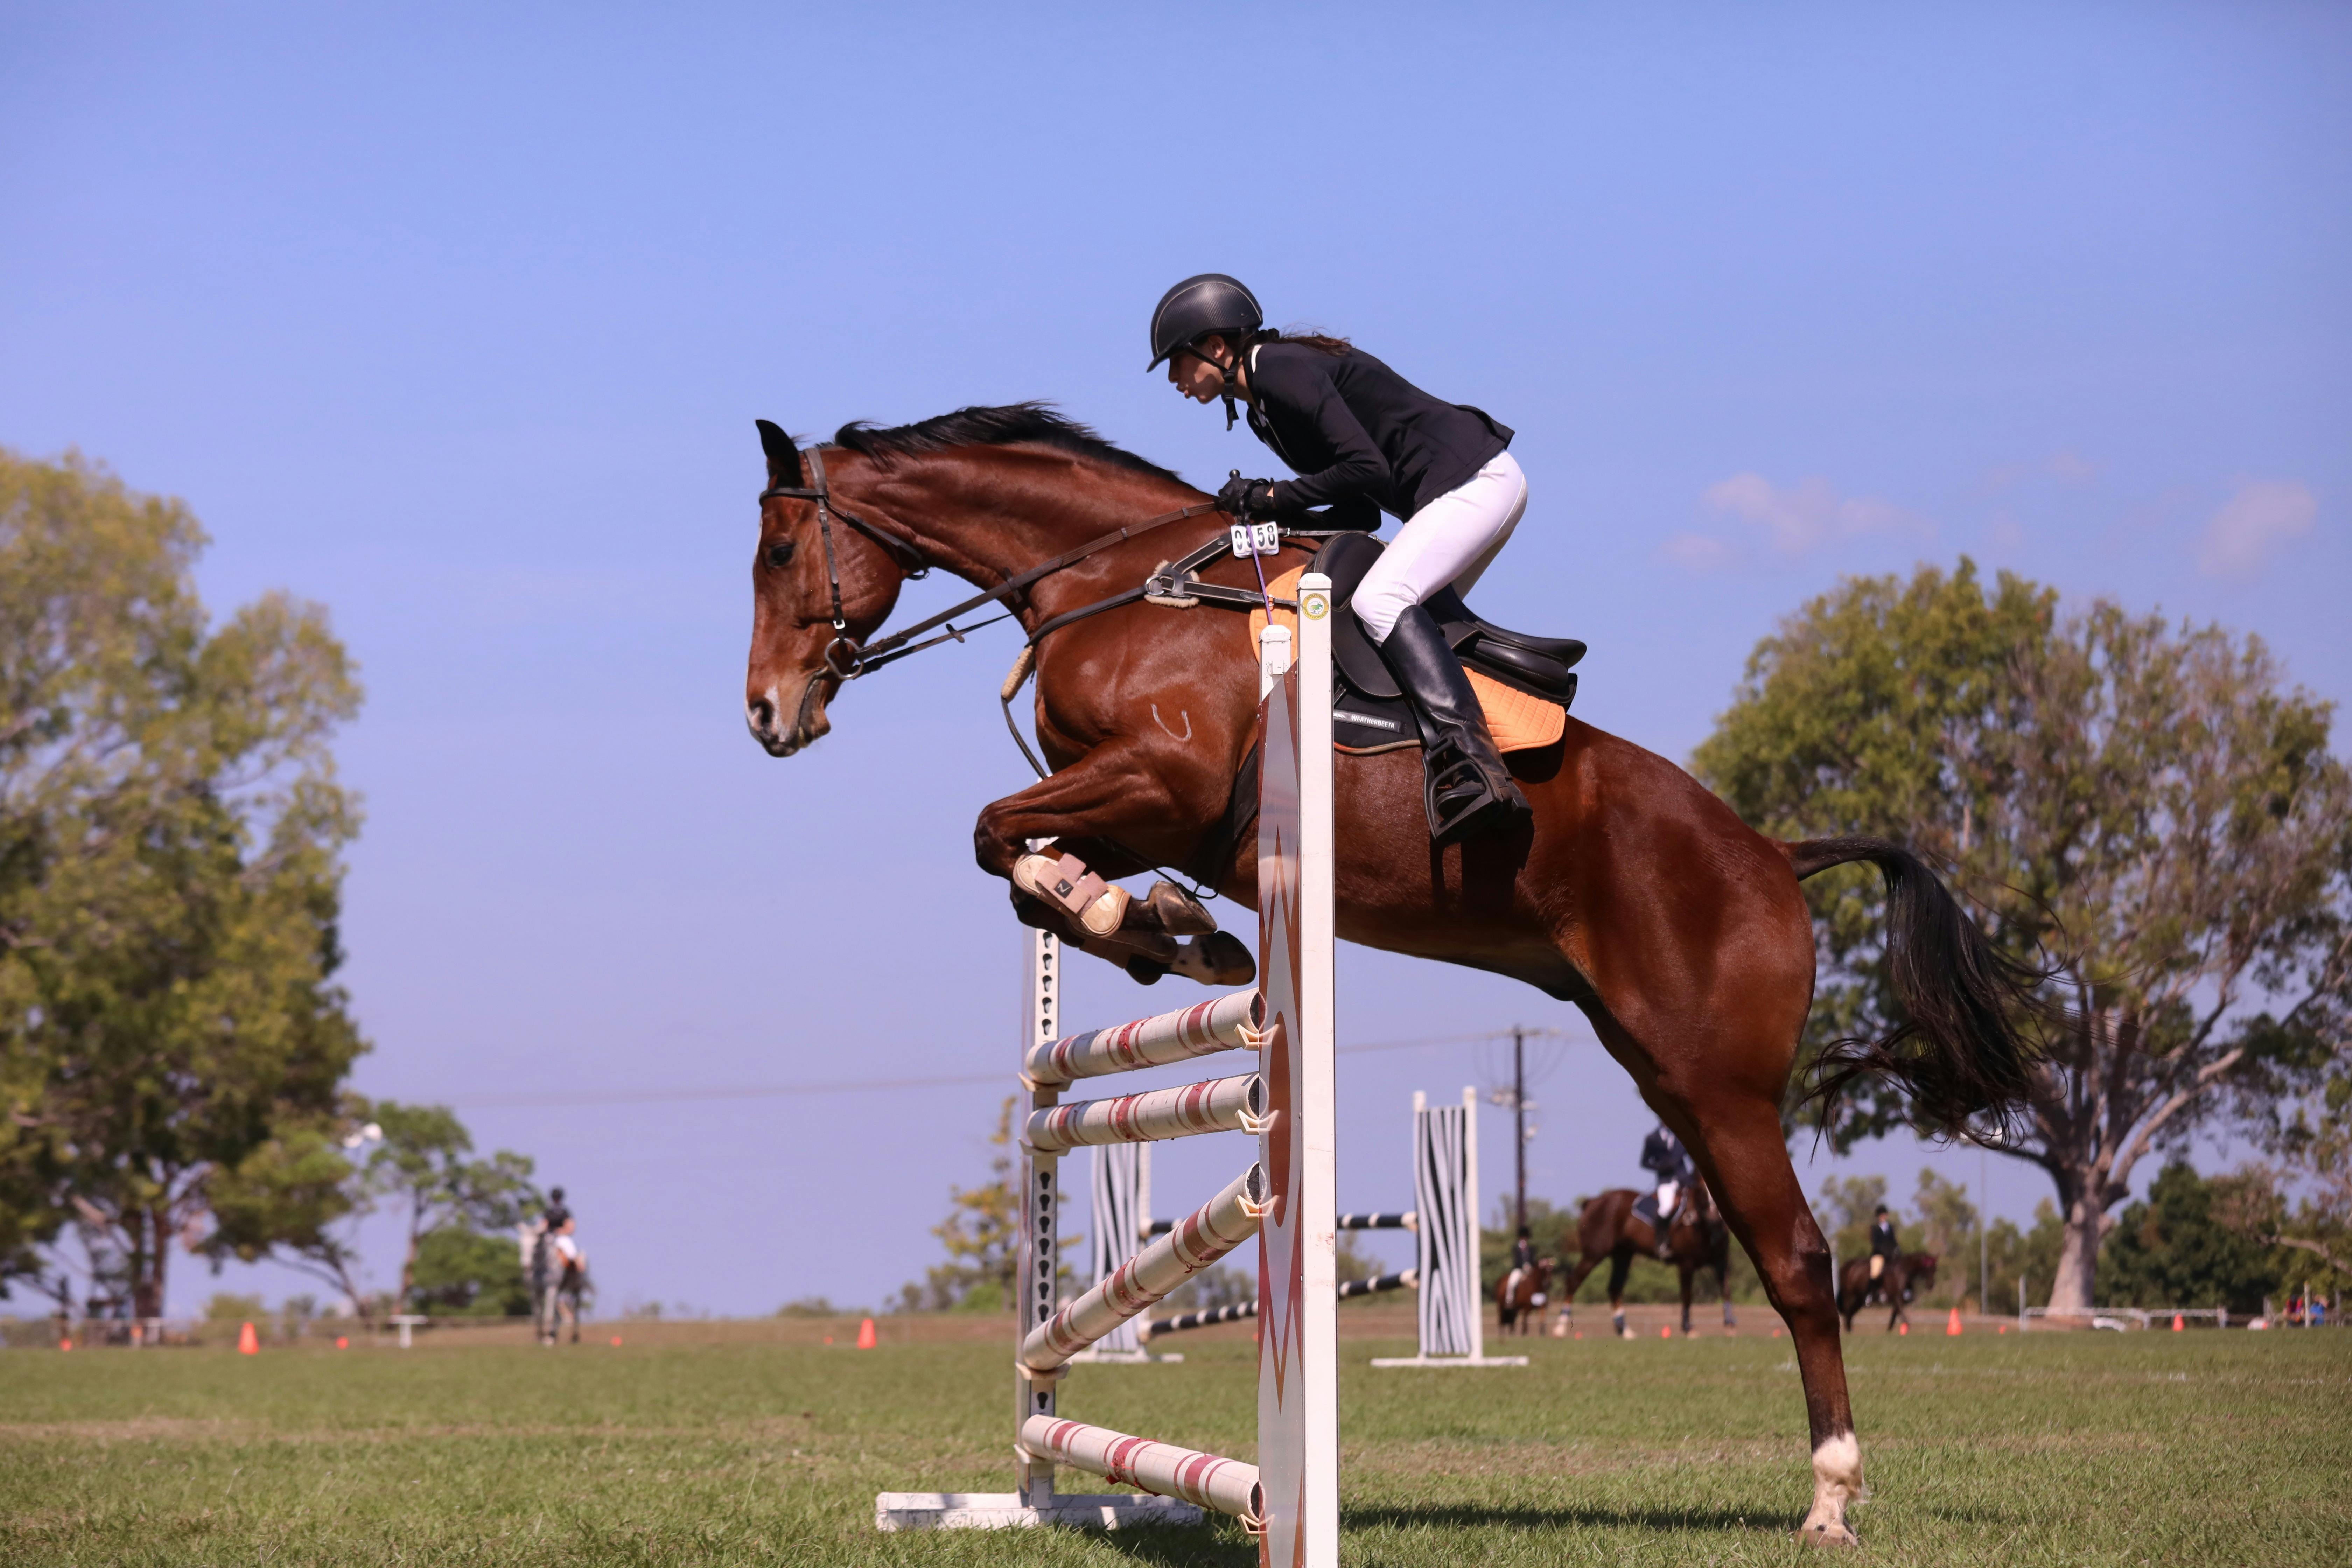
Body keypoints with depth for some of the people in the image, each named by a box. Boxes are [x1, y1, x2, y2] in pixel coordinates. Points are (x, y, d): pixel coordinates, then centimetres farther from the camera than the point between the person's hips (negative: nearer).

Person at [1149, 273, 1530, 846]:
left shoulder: (1283, 370, -13)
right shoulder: (1265, 405, 17)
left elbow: (1368, 470, -22)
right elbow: (1362, 512, 15)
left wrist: (1277, 497, -12)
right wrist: (1269, 519, 3)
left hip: (1476, 480, -11)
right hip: (1473, 490, 11)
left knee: (1380, 600, -26)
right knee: (1407, 615, 16)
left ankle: (1472, 768, -38)